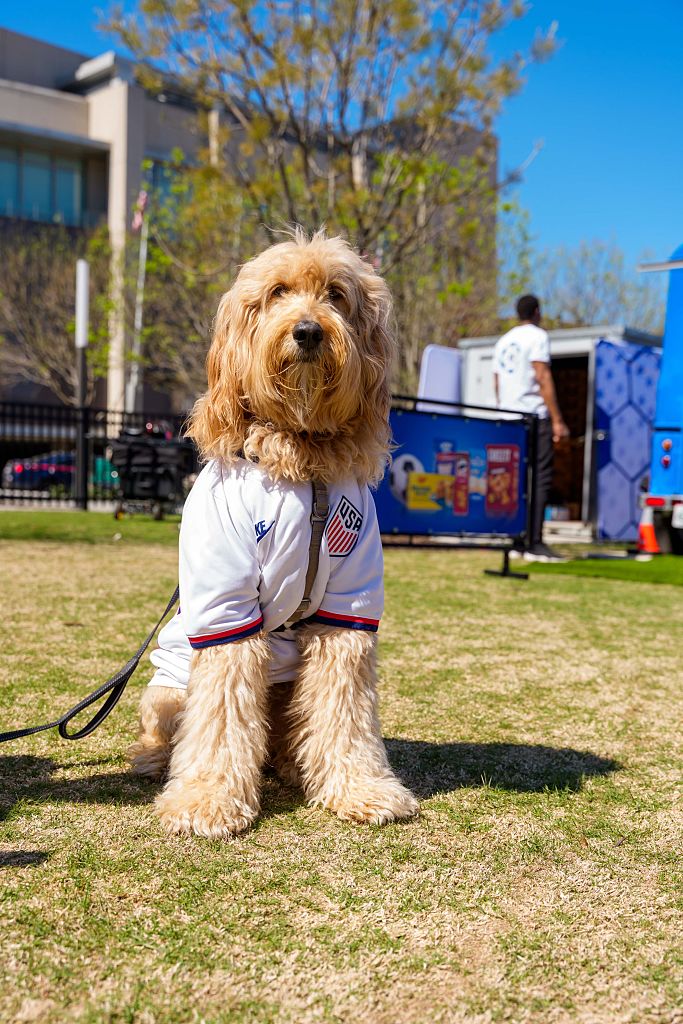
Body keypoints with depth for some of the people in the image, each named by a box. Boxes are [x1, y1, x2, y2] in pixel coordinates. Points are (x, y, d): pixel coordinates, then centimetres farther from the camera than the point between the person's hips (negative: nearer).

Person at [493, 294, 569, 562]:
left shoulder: (503, 341, 19)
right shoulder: (538, 336, -2)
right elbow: (543, 378, -11)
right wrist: (557, 420, -12)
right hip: (534, 417, -7)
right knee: (540, 479, -8)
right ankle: (534, 544, -15)